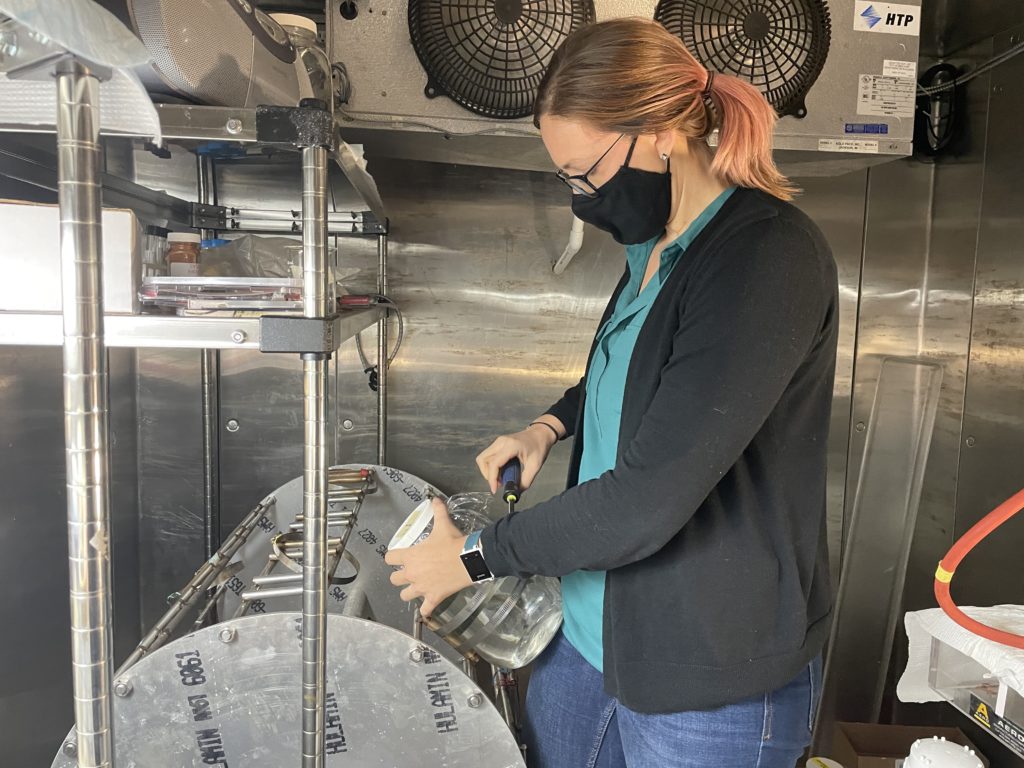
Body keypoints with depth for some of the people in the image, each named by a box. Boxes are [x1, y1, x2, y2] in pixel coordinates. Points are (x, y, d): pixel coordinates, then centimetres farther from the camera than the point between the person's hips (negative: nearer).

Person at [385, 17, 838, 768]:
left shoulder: (769, 257, -24)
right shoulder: (658, 241, 3)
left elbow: (649, 499, -27)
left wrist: (475, 555, -15)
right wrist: (552, 424, 4)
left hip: (715, 674, -7)